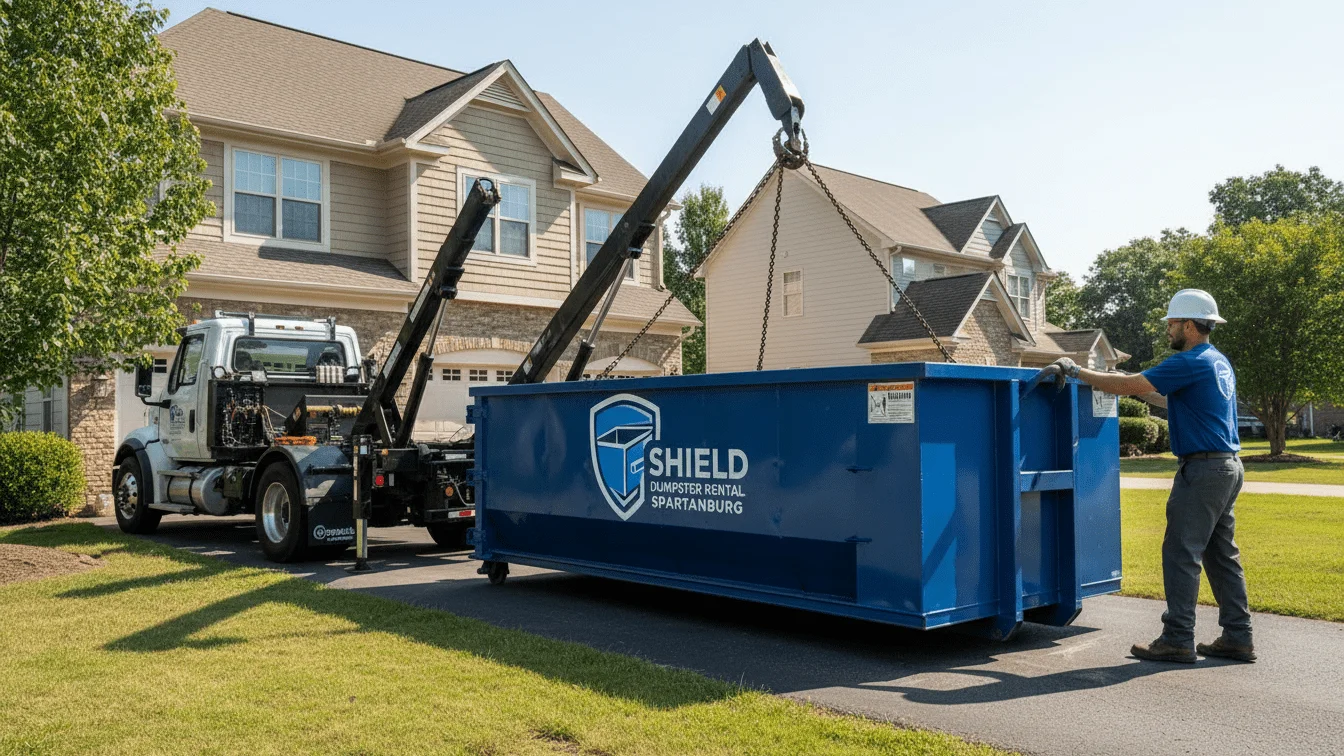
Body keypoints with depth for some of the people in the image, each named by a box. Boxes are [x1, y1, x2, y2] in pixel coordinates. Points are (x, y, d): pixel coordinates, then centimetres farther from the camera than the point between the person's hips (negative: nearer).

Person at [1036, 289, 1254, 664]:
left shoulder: (1192, 362, -15)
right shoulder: (1218, 362, 17)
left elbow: (1127, 385, -19)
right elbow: (1176, 401, 28)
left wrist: (1074, 370, -11)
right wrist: (1136, 385, 27)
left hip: (1203, 469, -10)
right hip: (1228, 467, 10)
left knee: (1182, 553, -5)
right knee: (1221, 553, 13)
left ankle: (1178, 640, -2)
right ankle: (1238, 638, 17)